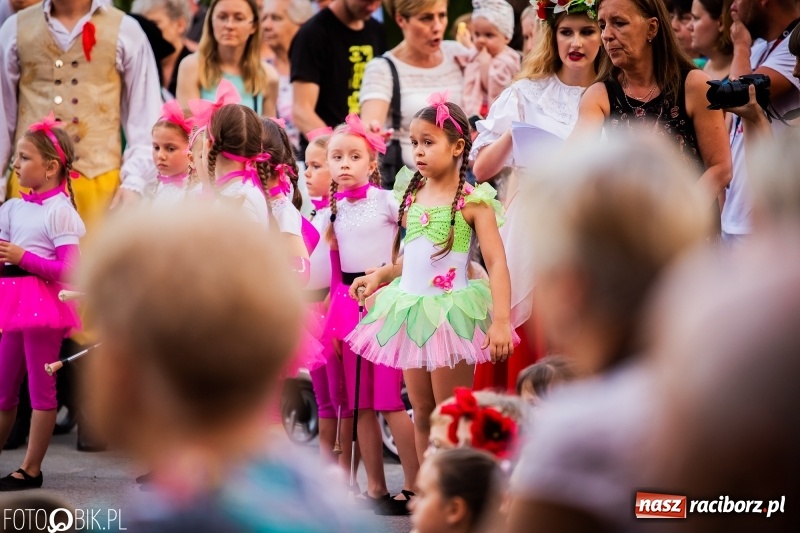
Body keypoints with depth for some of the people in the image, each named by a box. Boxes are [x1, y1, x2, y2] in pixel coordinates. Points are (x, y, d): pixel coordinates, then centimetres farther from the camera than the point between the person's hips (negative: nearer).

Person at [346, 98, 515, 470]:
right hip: (411, 312, 6)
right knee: (422, 415, 10)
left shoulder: (472, 200, -9)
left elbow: (496, 262, -14)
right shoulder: (413, 197, 9)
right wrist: (379, 276, 7)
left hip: (451, 311, -6)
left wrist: (501, 321, -23)